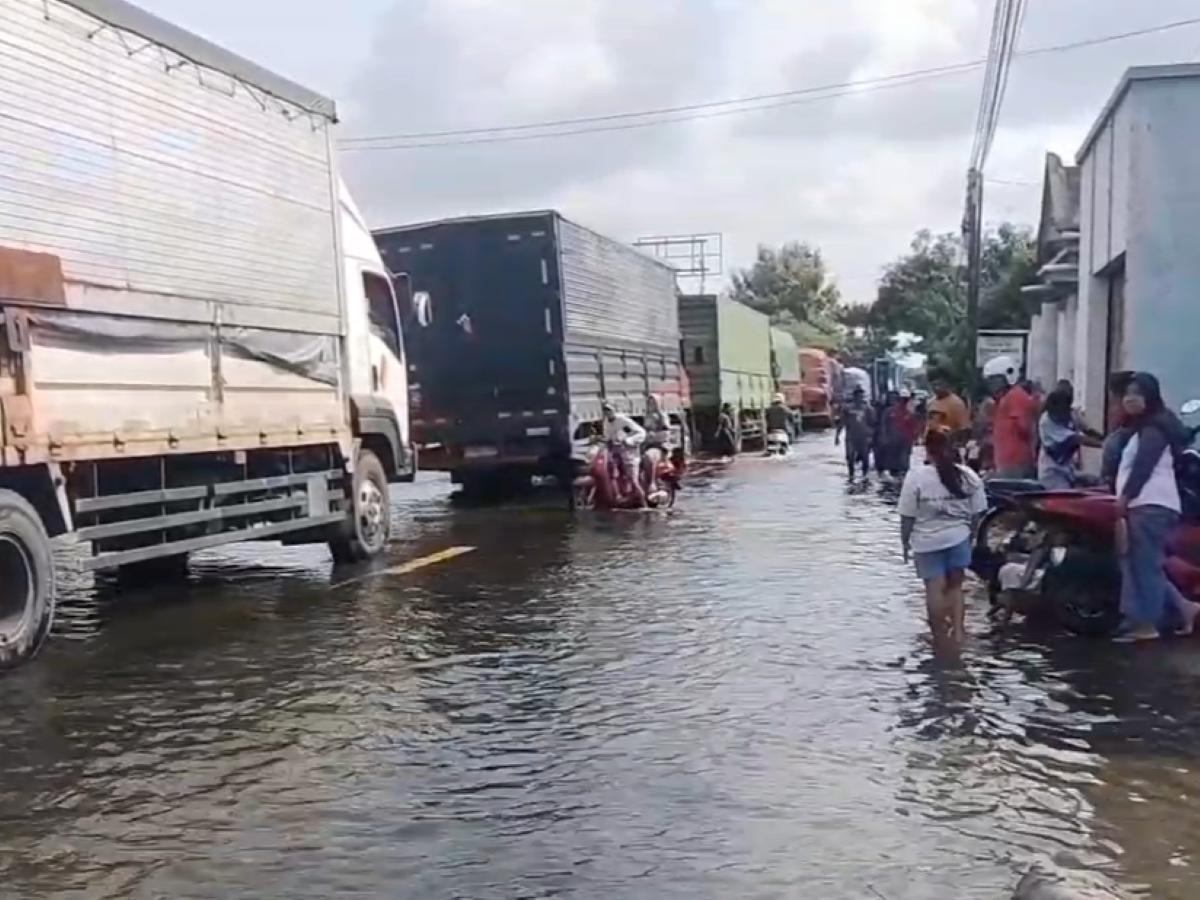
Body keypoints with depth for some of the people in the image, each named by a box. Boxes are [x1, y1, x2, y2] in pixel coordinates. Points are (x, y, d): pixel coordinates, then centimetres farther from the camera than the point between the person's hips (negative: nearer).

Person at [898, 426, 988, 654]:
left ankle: (941, 636, 10)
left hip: (927, 541, -3)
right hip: (958, 538, 3)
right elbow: (977, 513, 3)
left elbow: (907, 516, -9)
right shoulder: (968, 475, -3)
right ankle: (957, 632, 13)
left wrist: (905, 543, 4)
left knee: (935, 589, 4)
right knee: (955, 586, 17)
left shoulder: (916, 477, -12)